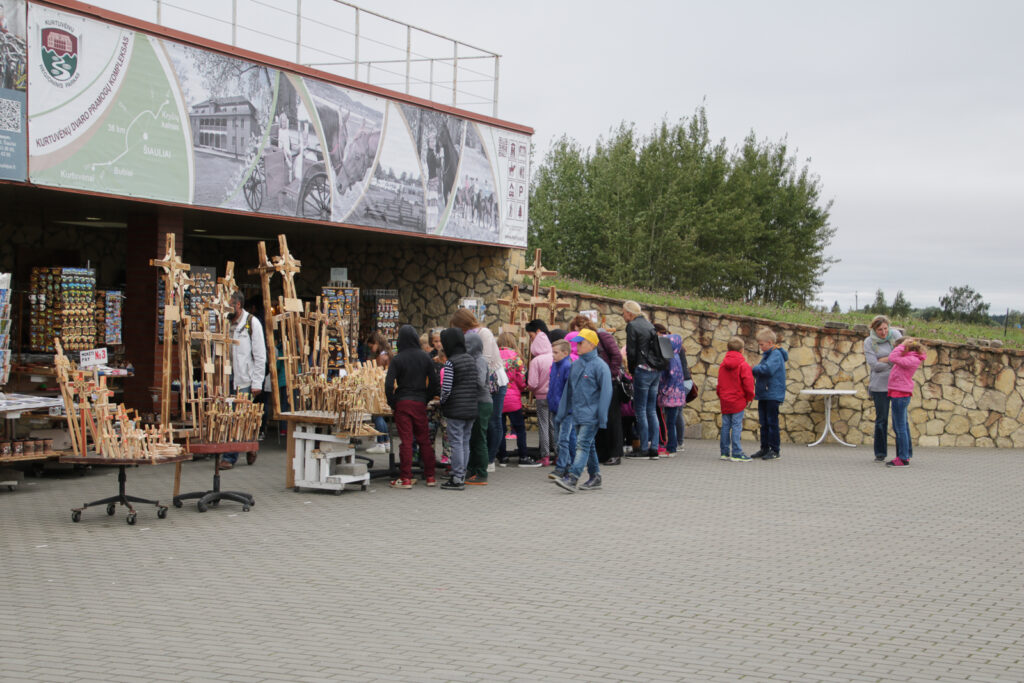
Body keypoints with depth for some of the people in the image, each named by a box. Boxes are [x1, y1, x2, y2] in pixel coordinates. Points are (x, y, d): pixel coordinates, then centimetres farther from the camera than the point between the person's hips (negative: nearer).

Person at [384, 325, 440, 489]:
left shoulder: (397, 359, -7)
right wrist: (426, 399, 12)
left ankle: (405, 478, -1)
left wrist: (392, 404, -3)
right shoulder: (425, 357, 2)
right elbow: (433, 382, 3)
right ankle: (429, 476, 16)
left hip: (402, 402, -3)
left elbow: (389, 384, -13)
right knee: (424, 439, 11)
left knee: (406, 440, -2)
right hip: (420, 403, 3)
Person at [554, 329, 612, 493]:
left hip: (591, 414, -7)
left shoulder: (599, 366, -9)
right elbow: (569, 388, 18)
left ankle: (572, 478, -23)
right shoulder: (576, 364, 12)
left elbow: (606, 392, -11)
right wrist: (563, 410, 16)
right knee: (588, 445, 13)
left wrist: (602, 417, -14)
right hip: (578, 413, 8)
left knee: (583, 444, -14)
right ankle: (595, 478, 22)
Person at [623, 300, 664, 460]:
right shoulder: (649, 324, 16)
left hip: (643, 370, -8)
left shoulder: (632, 326, -6)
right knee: (652, 410, 10)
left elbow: (631, 352, -10)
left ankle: (644, 449, -3)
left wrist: (632, 371, 3)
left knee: (640, 410, -2)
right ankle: (654, 448, 9)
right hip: (656, 370, 8)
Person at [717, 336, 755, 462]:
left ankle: (724, 452, 14)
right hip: (738, 401, -6)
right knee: (736, 426, -6)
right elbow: (748, 383, -13)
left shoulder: (723, 364, 9)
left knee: (725, 426, 10)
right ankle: (736, 454, -7)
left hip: (725, 401, 6)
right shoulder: (743, 365, -9)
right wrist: (749, 398, 0)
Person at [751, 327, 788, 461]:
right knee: (764, 423, 11)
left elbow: (768, 369, -28)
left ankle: (774, 450, 0)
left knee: (772, 423, -5)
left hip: (773, 395, -9)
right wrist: (755, 372, 0)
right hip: (763, 395, 9)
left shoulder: (776, 354, -12)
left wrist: (754, 369, -15)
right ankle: (764, 448, 17)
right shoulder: (767, 355, 17)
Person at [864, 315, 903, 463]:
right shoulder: (869, 342, -5)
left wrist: (883, 360, -15)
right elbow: (874, 365, -13)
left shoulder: (895, 334, 1)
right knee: (881, 419, 2)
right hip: (880, 385, -1)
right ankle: (880, 453, 11)